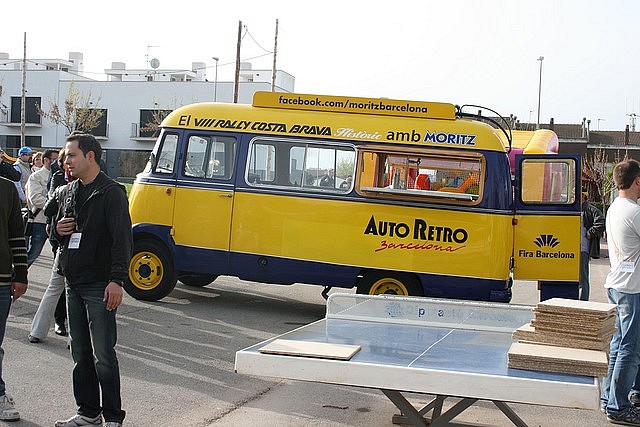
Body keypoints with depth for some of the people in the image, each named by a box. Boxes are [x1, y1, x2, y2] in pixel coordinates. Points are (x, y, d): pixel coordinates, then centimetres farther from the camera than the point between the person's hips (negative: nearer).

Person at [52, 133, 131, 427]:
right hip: (73, 285, 7)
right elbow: (54, 228, 25)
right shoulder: (67, 193, 14)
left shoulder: (111, 193, -9)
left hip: (99, 287, -7)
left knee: (103, 355, -4)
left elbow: (122, 238, -16)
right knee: (80, 353, 13)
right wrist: (57, 229, -1)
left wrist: (117, 280, -24)